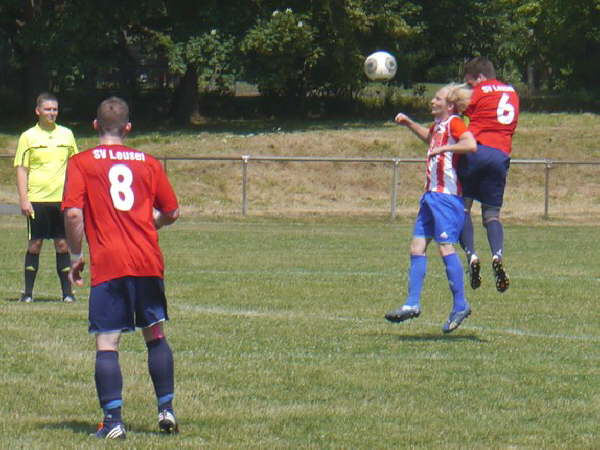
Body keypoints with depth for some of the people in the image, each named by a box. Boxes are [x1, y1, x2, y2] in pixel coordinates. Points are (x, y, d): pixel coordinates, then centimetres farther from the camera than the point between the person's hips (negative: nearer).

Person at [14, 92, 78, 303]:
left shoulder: (66, 134, 10)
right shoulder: (28, 137, 1)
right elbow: (21, 169, 1)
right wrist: (23, 199, -7)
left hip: (62, 198, 2)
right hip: (37, 199, -2)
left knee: (63, 244, 3)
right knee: (35, 244, 0)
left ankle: (67, 291, 7)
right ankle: (28, 291, 7)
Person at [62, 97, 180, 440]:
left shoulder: (81, 163, 1)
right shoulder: (148, 163, 10)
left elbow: (73, 214, -9)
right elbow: (172, 213, 13)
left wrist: (76, 256, 3)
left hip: (108, 265, -3)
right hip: (149, 262, 3)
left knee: (107, 343, -3)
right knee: (156, 335, 18)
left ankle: (113, 420, -9)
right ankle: (166, 408, 17)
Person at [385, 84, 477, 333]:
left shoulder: (454, 123, -10)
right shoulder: (438, 124, 17)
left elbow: (471, 144, -28)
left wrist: (443, 148, -23)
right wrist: (408, 123, 30)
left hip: (447, 195, -10)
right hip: (431, 193, 10)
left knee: (446, 247, -10)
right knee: (417, 247, 6)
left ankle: (460, 305, -3)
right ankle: (412, 303, 8)